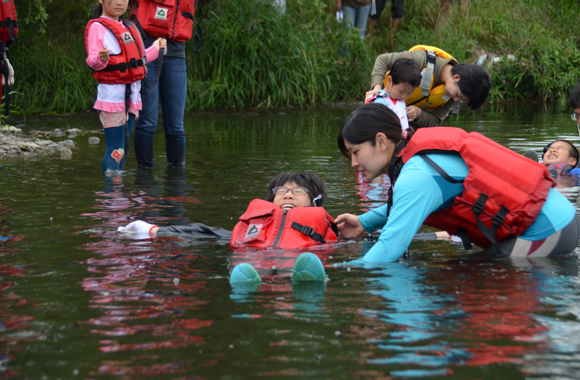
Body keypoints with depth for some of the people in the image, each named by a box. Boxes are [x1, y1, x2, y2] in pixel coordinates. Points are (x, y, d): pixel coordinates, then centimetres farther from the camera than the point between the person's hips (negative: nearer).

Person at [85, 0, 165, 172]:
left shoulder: (129, 28, 19)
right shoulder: (97, 27, -7)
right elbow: (92, 60, -17)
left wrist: (155, 50, 38)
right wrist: (100, 58, -39)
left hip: (132, 94, 8)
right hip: (112, 94, -8)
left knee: (124, 147, 10)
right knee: (116, 149, -12)